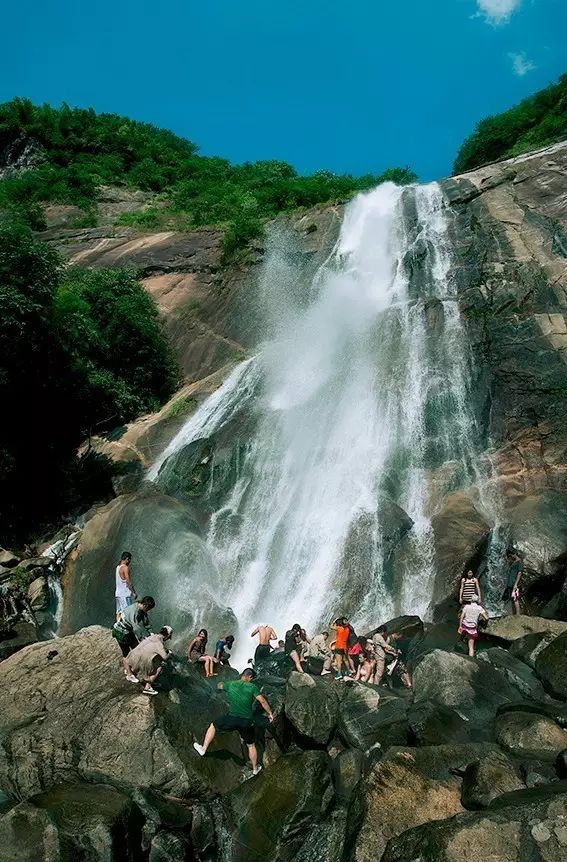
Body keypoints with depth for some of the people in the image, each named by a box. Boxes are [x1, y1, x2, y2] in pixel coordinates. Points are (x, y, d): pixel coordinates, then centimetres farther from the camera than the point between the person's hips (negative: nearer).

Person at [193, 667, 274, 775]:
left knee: (213, 726, 27)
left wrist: (220, 684, 45)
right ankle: (255, 769, 36)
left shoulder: (231, 684, 3)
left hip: (231, 719, 0)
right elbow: (262, 701, -11)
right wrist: (270, 713, 1)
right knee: (251, 746, 22)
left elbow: (219, 685, 22)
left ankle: (203, 749, 25)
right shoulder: (252, 687, -4)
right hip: (247, 722, 0)